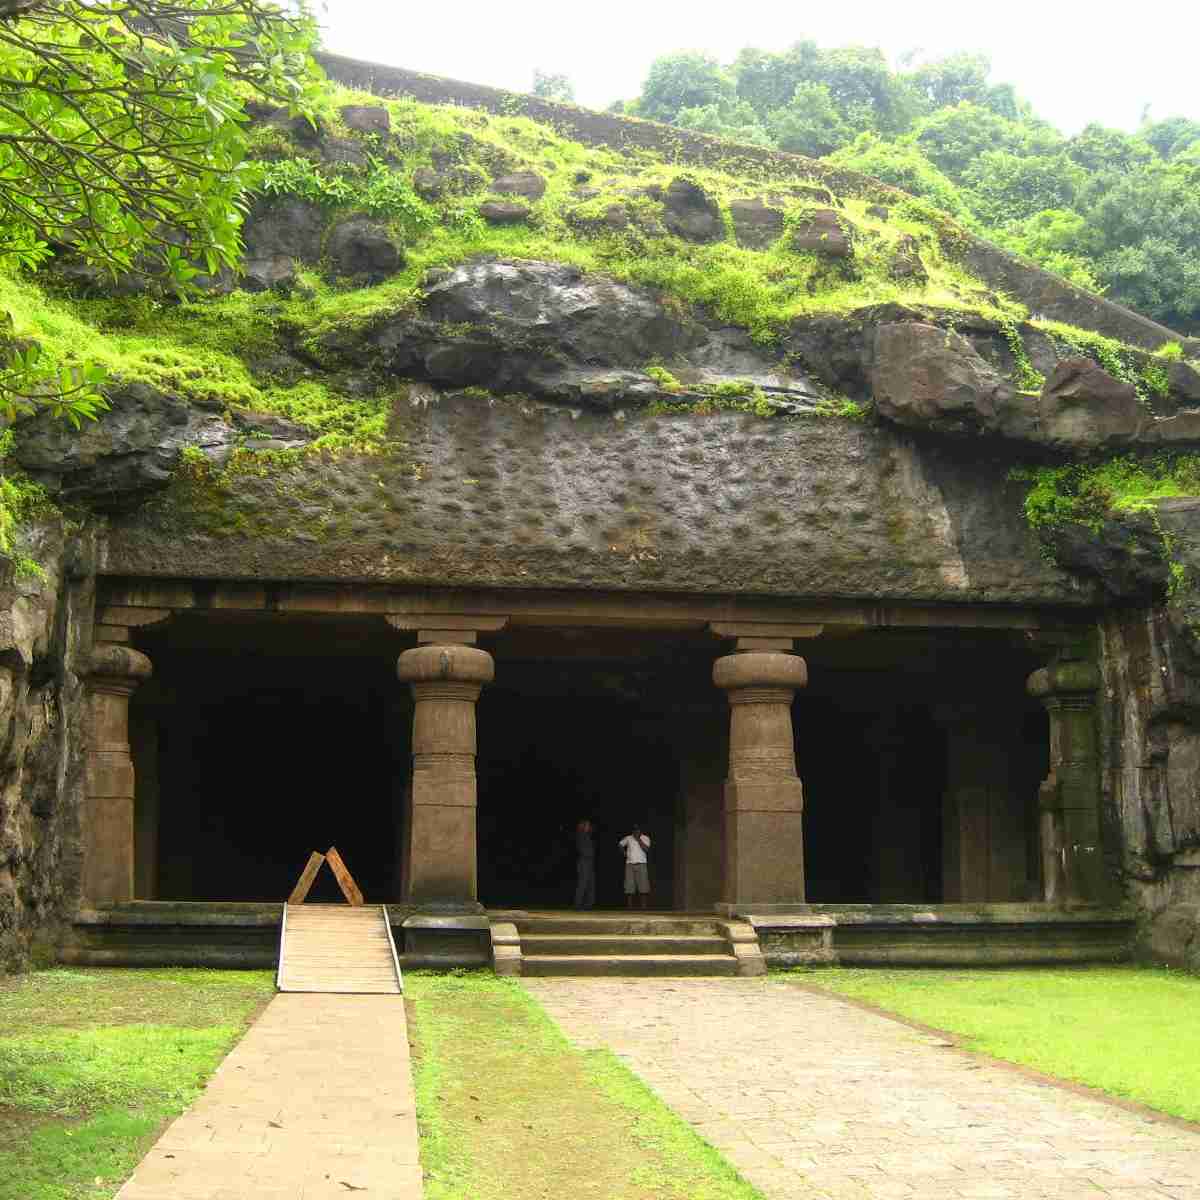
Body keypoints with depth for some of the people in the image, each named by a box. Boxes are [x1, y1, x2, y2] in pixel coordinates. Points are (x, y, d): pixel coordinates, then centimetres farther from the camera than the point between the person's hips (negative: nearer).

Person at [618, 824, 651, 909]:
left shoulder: (645, 839, 2)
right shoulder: (628, 838, 7)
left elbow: (646, 849, -13)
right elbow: (620, 844, 21)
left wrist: (638, 839, -14)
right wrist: (624, 853, 7)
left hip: (641, 864, -2)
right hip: (630, 864, 2)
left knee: (643, 886, -9)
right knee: (629, 887, -2)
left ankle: (644, 907, -9)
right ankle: (629, 907, 1)